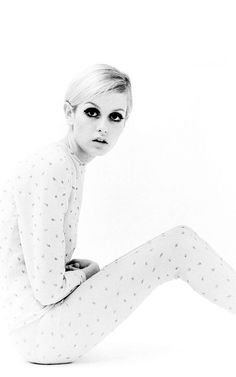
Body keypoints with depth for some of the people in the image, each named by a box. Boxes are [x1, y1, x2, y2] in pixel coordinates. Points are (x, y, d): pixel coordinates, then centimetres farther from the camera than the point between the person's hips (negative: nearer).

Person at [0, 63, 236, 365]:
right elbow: (48, 289, -22)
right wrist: (88, 272, -4)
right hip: (41, 334, -9)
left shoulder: (72, 164, 9)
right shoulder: (53, 170, -21)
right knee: (178, 243, -13)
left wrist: (77, 268, 0)